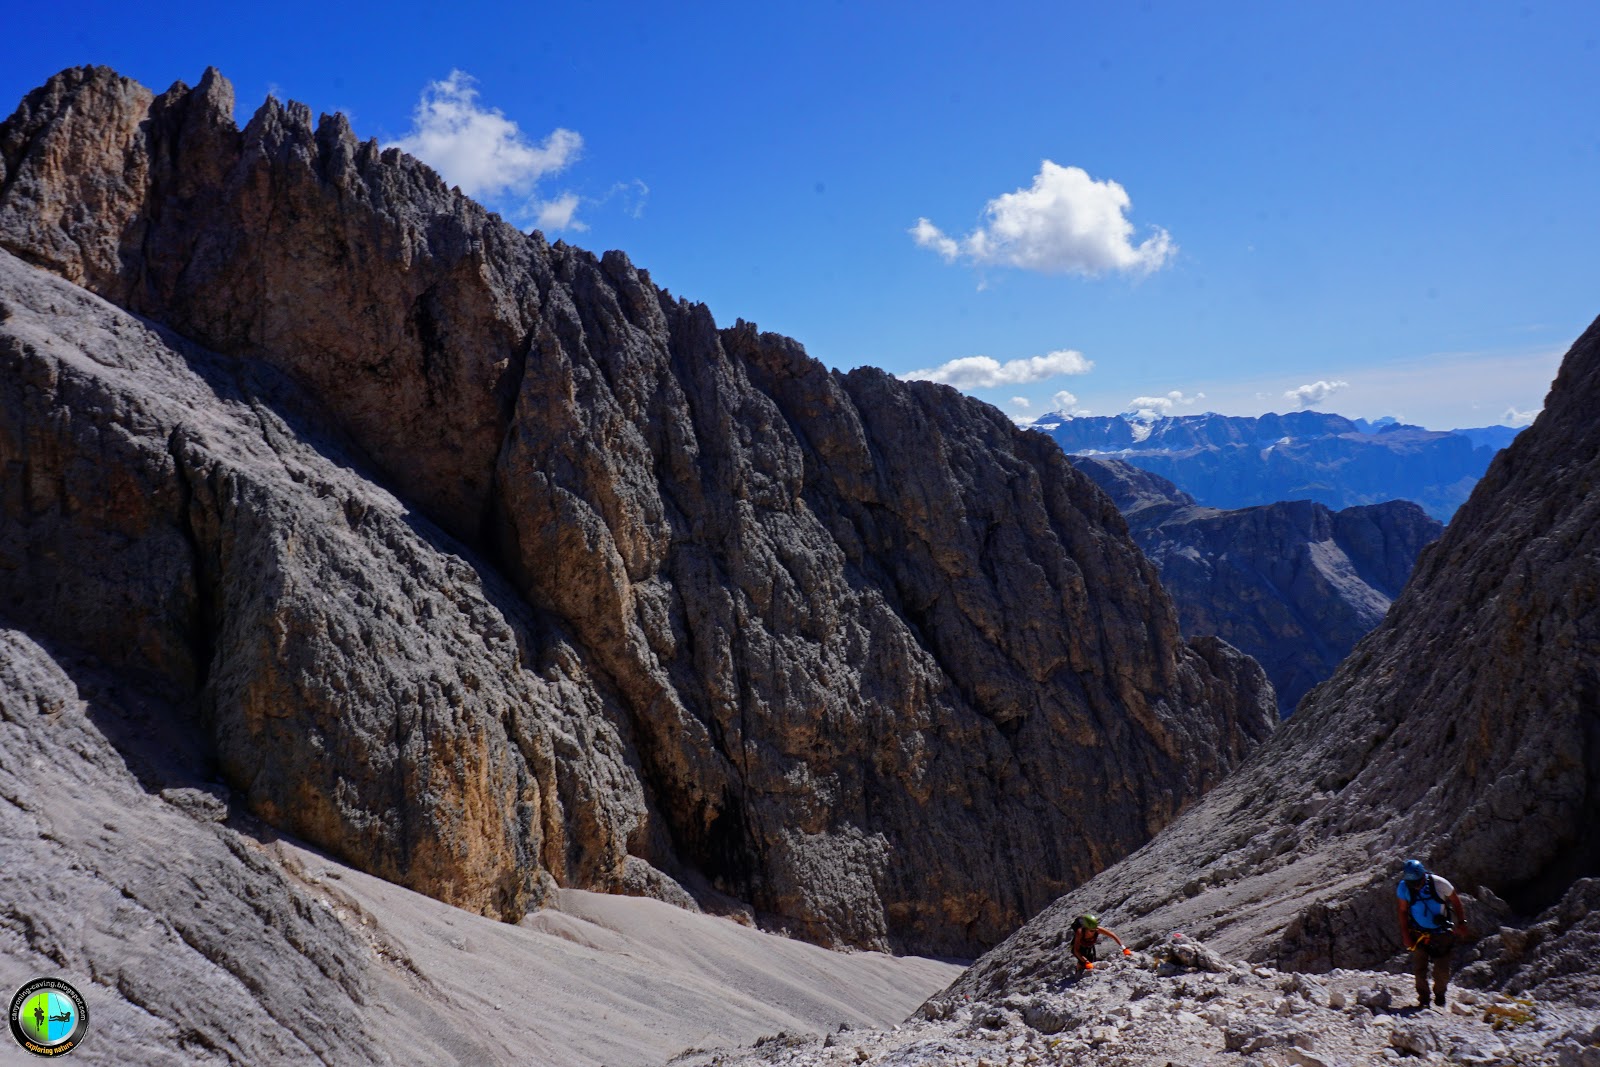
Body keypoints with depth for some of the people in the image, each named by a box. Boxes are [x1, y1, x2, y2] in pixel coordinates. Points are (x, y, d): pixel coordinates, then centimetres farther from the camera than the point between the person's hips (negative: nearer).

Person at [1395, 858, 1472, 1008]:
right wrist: (1405, 934, -2)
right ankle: (1423, 998, 19)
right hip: (1419, 934, 1)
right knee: (1419, 970, -1)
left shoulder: (1439, 883, -20)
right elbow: (1402, 911, -3)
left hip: (1441, 933, -1)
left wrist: (1461, 923, -1)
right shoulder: (1403, 887, -15)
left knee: (1442, 971, -2)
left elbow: (1455, 902, -2)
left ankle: (1440, 996, 25)